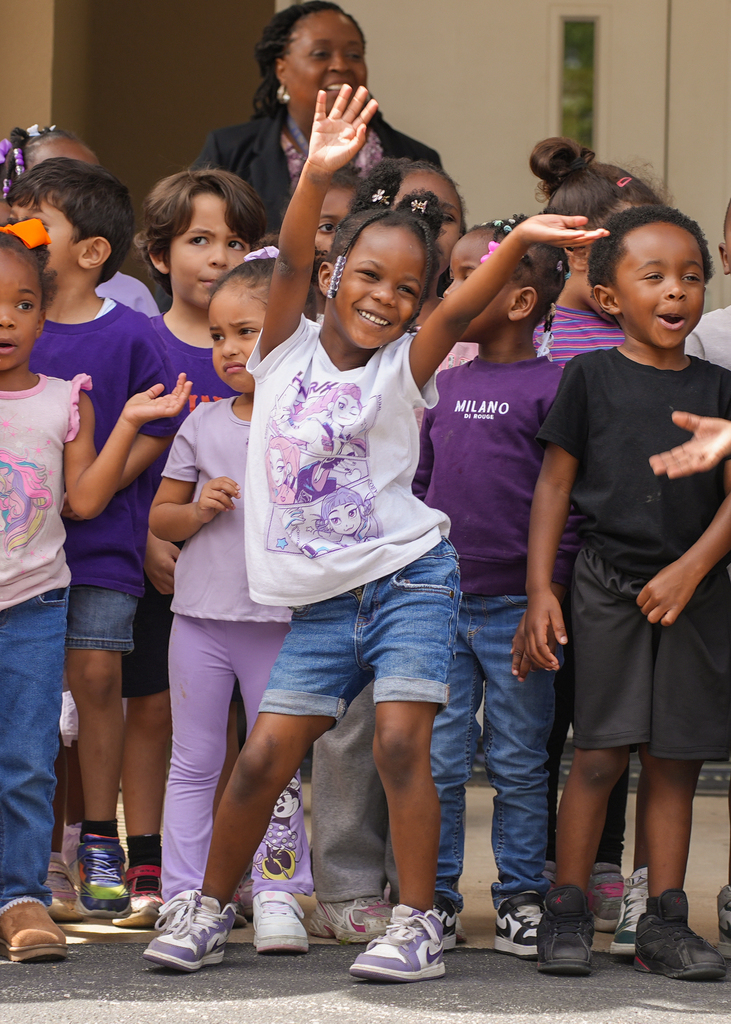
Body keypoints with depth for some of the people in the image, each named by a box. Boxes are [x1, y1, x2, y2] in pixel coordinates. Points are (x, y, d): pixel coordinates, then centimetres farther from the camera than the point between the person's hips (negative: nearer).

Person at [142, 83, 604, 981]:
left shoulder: (402, 369, 0)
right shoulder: (285, 352, 2)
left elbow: (461, 310, -17)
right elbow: (290, 263, -13)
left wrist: (517, 245, -35)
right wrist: (316, 179, -31)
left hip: (409, 579, -1)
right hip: (319, 604, 2)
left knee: (400, 745, -12)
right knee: (262, 760, 0)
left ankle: (418, 923, -3)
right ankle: (209, 909, 17)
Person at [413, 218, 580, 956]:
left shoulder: (550, 388, -5)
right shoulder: (444, 386, 11)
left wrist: (551, 590, -12)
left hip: (515, 607, -4)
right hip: (439, 603, 4)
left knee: (518, 763, 3)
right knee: (437, 759, 4)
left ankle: (521, 897, 12)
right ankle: (434, 895, 11)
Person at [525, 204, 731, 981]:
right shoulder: (591, 377, 1)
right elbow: (554, 484, 2)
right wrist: (540, 590, -4)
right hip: (608, 581, -3)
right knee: (600, 753, -5)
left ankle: (663, 925, 9)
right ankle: (566, 915, 5)